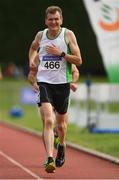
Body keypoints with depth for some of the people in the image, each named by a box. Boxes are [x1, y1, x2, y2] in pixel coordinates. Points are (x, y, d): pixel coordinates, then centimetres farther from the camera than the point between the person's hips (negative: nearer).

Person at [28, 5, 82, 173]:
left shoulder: (68, 35, -4)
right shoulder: (40, 35, 4)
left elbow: (78, 60, -6)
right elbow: (33, 48, 28)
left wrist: (61, 54, -18)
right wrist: (31, 59, 9)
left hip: (62, 83, 0)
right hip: (44, 82, 0)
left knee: (61, 123, 15)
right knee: (48, 121, -18)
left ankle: (62, 146, 48)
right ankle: (49, 159, -24)